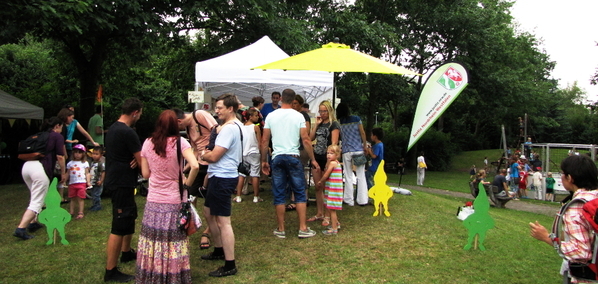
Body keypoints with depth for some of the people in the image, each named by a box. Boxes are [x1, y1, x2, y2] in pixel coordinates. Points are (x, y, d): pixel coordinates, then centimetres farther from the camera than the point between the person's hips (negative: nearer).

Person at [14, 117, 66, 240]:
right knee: (37, 202, -4)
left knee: (35, 197, 26)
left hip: (26, 166, 7)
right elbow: (60, 157, -2)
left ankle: (33, 223, 28)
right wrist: (63, 172, 8)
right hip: (40, 168, -7)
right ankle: (20, 228, -13)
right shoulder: (57, 136, 5)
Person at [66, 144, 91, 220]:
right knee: (72, 198, 9)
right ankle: (71, 212, 17)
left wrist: (88, 182, -6)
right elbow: (68, 174, 19)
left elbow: (87, 173, 4)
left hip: (81, 183, -3)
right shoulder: (70, 163, 14)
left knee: (80, 198, -3)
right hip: (72, 183, 3)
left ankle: (80, 213, 1)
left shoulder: (85, 163, 6)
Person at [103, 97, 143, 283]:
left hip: (115, 180, 11)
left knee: (130, 216, 25)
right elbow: (143, 162, -18)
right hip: (122, 183, -11)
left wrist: (135, 158, -6)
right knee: (119, 227, -5)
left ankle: (126, 253, 41)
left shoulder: (113, 128, 9)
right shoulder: (128, 132, -21)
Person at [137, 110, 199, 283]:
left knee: (152, 241, 13)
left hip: (153, 202, 3)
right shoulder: (179, 142, -11)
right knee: (174, 242, 8)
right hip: (174, 202, -3)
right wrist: (187, 184, -9)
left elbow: (145, 174, 5)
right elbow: (195, 166, -24)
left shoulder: (147, 143, 0)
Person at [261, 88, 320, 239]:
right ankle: (303, 228, 9)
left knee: (279, 195, 7)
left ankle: (281, 230, 14)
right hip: (293, 157, -1)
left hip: (277, 157, 2)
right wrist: (313, 159, 4)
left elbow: (264, 140, 3)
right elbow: (306, 140, -5)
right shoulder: (298, 116, -1)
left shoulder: (271, 116, 3)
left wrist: (264, 161, 12)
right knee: (300, 193, 8)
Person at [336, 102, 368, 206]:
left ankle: (349, 200, 10)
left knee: (348, 176, 8)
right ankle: (362, 200, 8)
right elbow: (362, 133, -1)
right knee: (361, 176, 6)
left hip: (346, 151, 0)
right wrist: (365, 146, 8)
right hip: (358, 150, 0)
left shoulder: (339, 122, -1)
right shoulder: (356, 119, -1)